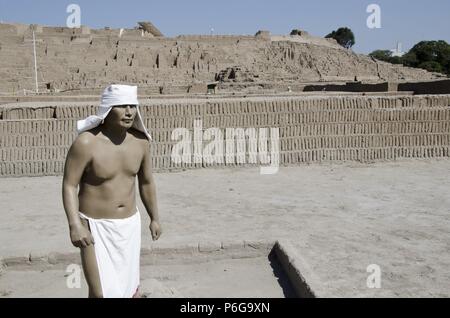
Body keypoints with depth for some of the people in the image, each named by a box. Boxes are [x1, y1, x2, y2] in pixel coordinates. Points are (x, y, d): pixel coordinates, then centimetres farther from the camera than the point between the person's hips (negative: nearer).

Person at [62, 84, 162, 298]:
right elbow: (69, 186, -14)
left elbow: (146, 182, 9)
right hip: (95, 226, -4)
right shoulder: (86, 143, -19)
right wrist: (75, 225, -25)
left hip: (129, 225, 5)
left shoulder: (140, 141, -4)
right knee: (102, 291, -5)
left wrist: (154, 218, 15)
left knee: (131, 285, 16)